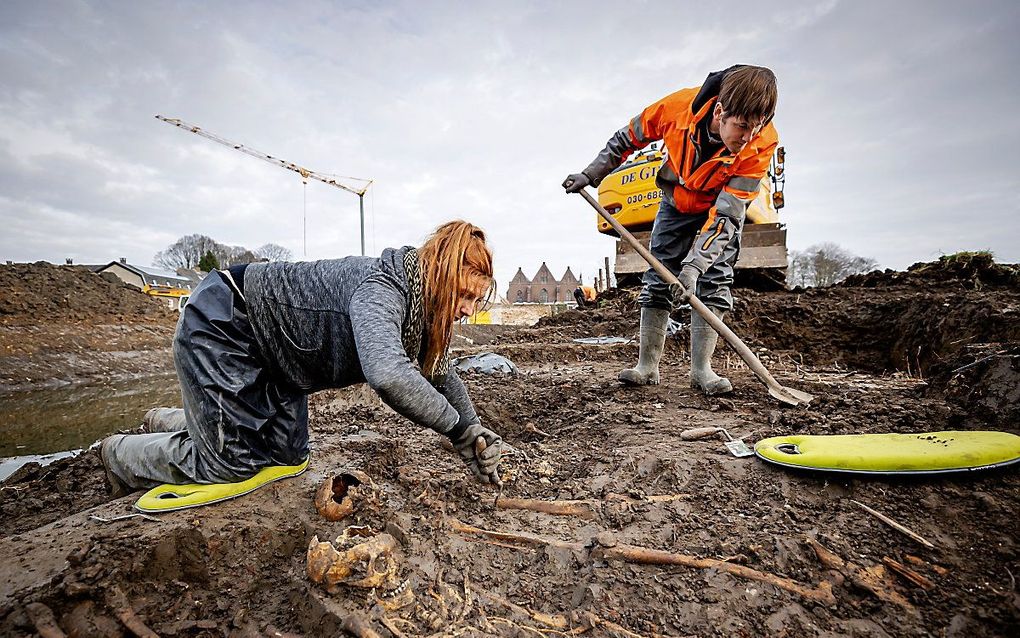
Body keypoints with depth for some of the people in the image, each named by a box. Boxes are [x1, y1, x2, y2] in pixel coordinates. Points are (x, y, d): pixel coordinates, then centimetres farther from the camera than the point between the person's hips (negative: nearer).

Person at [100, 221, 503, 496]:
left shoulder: (423, 309, -6)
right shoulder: (382, 288, -35)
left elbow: (443, 375, 4)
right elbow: (388, 375, -52)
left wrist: (474, 435, -7)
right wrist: (459, 427, -38)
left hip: (270, 352, 9)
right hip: (218, 326, -9)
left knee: (287, 454, 11)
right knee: (232, 461, -4)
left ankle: (167, 423, 35)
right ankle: (122, 455, 26)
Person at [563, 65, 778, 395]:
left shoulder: (761, 145, -32)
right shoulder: (678, 106, -31)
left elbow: (726, 214, -34)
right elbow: (628, 138, -12)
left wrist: (693, 266, -43)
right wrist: (591, 174, -11)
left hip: (724, 206, -1)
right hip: (677, 201, 1)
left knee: (714, 279, -13)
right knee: (658, 278, -4)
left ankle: (701, 368, -5)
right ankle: (647, 365, 1)